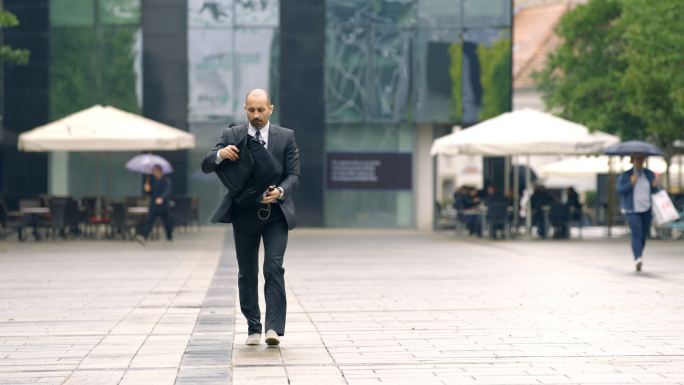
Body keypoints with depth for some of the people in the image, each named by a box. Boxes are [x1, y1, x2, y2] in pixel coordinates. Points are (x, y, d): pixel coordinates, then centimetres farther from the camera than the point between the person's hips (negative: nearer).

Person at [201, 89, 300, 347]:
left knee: (274, 267, -15)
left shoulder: (286, 137, 2)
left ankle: (273, 328, -17)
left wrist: (280, 192, -23)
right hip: (244, 214, 2)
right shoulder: (232, 136, 3)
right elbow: (206, 166, -3)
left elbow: (293, 174, -2)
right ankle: (253, 328, 18)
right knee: (247, 273, 7)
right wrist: (220, 154, -25)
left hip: (275, 213, -2)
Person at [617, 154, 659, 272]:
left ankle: (638, 260, 24)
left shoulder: (650, 174, 7)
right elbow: (619, 190, -7)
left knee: (643, 236, 8)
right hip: (632, 210, -4)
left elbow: (655, 192, 12)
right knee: (636, 234, -20)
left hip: (646, 210, 4)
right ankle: (638, 259, -32)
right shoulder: (625, 175, -1)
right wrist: (631, 183, -20)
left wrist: (655, 186, -11)